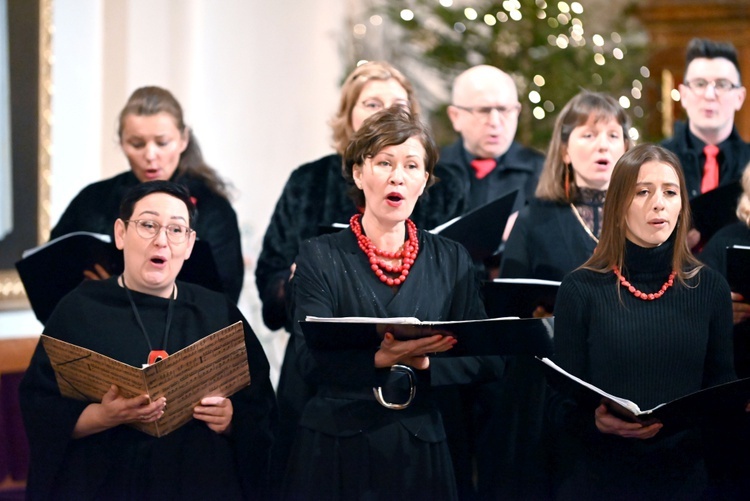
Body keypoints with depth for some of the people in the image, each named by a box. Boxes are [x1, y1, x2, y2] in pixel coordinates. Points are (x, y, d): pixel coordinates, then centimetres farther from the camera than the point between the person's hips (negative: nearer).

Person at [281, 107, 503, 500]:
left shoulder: (451, 260, 7)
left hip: (421, 453, 2)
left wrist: (425, 361, -18)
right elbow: (312, 359, -14)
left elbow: (487, 361, 0)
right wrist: (382, 357, -31)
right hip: (336, 452, -2)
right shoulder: (320, 257, -1)